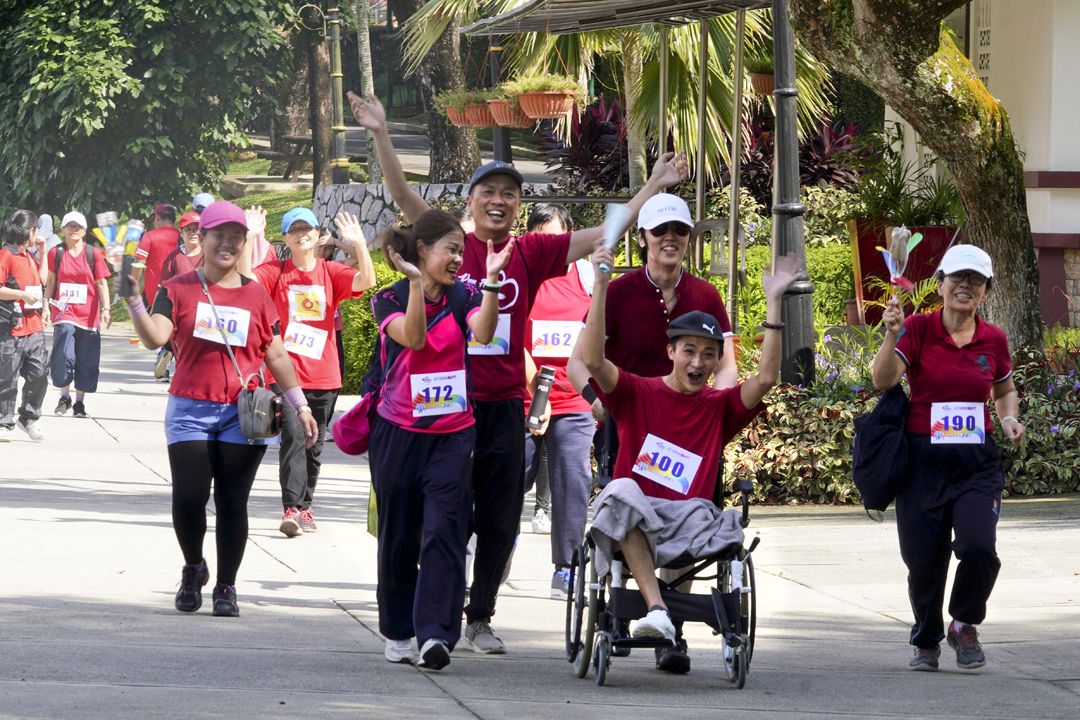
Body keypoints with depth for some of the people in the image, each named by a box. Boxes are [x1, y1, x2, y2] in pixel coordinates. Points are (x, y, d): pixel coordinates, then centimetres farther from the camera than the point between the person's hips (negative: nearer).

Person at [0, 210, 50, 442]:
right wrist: (22, 295, -21)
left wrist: (43, 251, 20)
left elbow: (42, 279, 27)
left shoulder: (28, 255, 18)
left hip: (34, 327, 8)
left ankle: (29, 417, 18)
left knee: (39, 374, 3)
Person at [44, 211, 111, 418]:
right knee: (64, 357, -14)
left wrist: (105, 309, -6)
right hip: (64, 314, -1)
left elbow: (102, 284, 4)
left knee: (86, 362, 3)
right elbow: (50, 282, 10)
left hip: (88, 316, 1)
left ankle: (80, 402, 15)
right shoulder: (55, 253, 5)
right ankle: (64, 396, 5)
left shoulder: (93, 253, 4)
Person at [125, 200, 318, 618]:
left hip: (242, 412, 1)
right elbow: (156, 337, -11)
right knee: (188, 498, -8)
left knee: (232, 502, 1)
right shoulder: (178, 290, 3)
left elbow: (276, 355, 13)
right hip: (190, 410, -1)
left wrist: (299, 404, 11)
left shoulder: (255, 295, 10)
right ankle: (193, 569, 18)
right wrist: (133, 300, -26)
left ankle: (226, 587, 11)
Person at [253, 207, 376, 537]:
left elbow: (366, 281, -11)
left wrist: (360, 244, -23)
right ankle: (292, 509, -22)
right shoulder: (276, 272, 2)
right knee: (293, 436, -16)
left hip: (323, 375, 3)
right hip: (288, 371, -3)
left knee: (314, 445, 11)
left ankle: (305, 506, 24)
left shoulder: (331, 272, 5)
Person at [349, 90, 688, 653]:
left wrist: (654, 186, 8)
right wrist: (380, 135, -19)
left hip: (505, 404, 3)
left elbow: (603, 234, 9)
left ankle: (481, 617, 19)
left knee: (500, 519, 7)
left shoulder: (531, 254, 6)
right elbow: (403, 194, -8)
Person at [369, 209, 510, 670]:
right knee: (398, 535, 9)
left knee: (444, 530, -14)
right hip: (398, 432, 0)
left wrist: (492, 280, -27)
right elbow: (413, 337, -19)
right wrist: (416, 283, -27)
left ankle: (434, 633, -20)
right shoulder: (390, 299, -1)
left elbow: (483, 332, -17)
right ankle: (399, 633, 22)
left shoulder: (462, 296, 3)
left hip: (452, 433, 0)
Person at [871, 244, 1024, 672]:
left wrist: (1009, 419, 4)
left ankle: (965, 625, 8)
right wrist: (892, 334, -29)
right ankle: (926, 641, 29)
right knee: (924, 561, 3)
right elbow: (883, 381, -15)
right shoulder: (918, 330, -3)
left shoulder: (994, 340, 6)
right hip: (923, 460, -1)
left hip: (977, 462, 1)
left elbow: (1004, 390, 24)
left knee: (978, 547, -19)